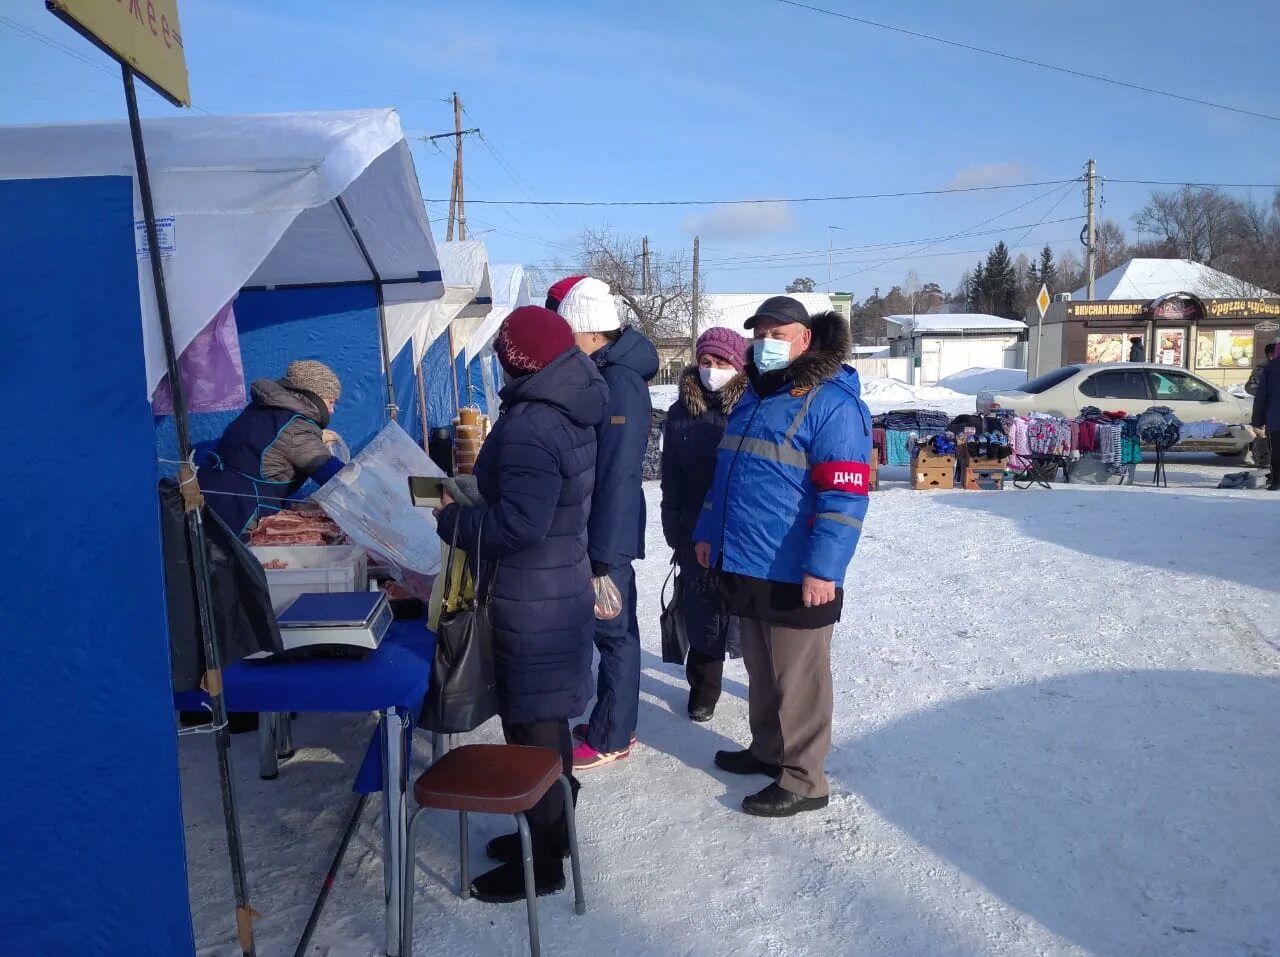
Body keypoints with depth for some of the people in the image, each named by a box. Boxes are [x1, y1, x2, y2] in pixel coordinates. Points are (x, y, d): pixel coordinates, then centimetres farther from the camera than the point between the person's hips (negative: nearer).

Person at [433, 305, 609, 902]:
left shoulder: (529, 426, -23)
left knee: (531, 725, 3)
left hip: (531, 603, -10)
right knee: (547, 719, 21)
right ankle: (552, 830, 37)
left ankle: (540, 862, 17)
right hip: (560, 589, 10)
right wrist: (472, 494, 11)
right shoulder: (568, 414, 8)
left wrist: (452, 519, -14)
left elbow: (519, 522, -29)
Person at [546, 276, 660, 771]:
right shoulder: (596, 375, 9)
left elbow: (618, 475, -24)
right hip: (589, 531, 9)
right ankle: (612, 723, 31)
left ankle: (610, 738, 17)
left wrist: (605, 554, -22)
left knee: (614, 633, 4)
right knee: (612, 631, 18)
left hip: (608, 535, -9)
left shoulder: (620, 384, -21)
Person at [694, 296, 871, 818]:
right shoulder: (752, 396, 15)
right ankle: (767, 750, 37)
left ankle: (802, 781, 14)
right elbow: (726, 473, 23)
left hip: (794, 574, -8)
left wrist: (823, 568, -24)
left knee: (797, 680, 2)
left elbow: (845, 497, -20)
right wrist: (708, 533, 20)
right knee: (761, 671, 20)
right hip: (744, 565, 8)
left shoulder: (832, 404, -13)